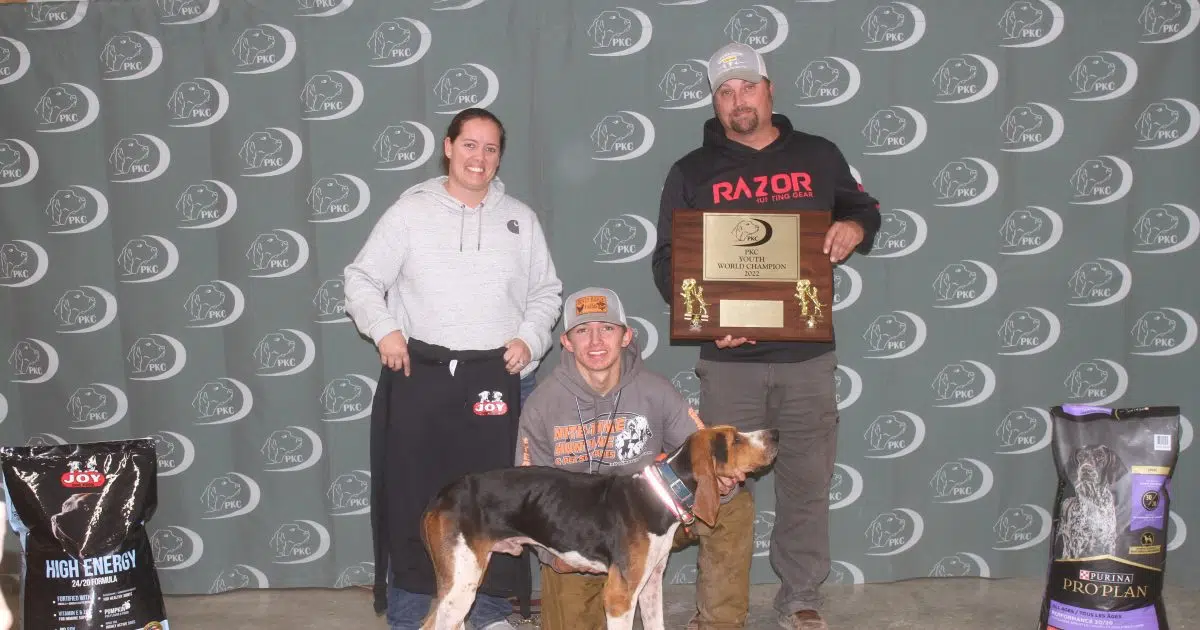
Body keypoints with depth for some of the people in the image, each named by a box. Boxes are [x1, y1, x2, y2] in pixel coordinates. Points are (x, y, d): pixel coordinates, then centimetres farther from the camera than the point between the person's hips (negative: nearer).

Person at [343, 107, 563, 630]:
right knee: (412, 493, 2)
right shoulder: (410, 211, 3)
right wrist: (383, 330, -11)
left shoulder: (519, 219, 10)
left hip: (497, 377, 2)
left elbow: (547, 291, 14)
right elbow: (362, 280, 5)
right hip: (420, 374, -1)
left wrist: (530, 338, -2)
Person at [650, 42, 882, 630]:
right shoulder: (692, 171, 5)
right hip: (728, 358, -1)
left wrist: (855, 227, -5)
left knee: (807, 485, 8)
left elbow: (864, 207, 20)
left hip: (808, 355, 1)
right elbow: (667, 259, 3)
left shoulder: (818, 156, 8)